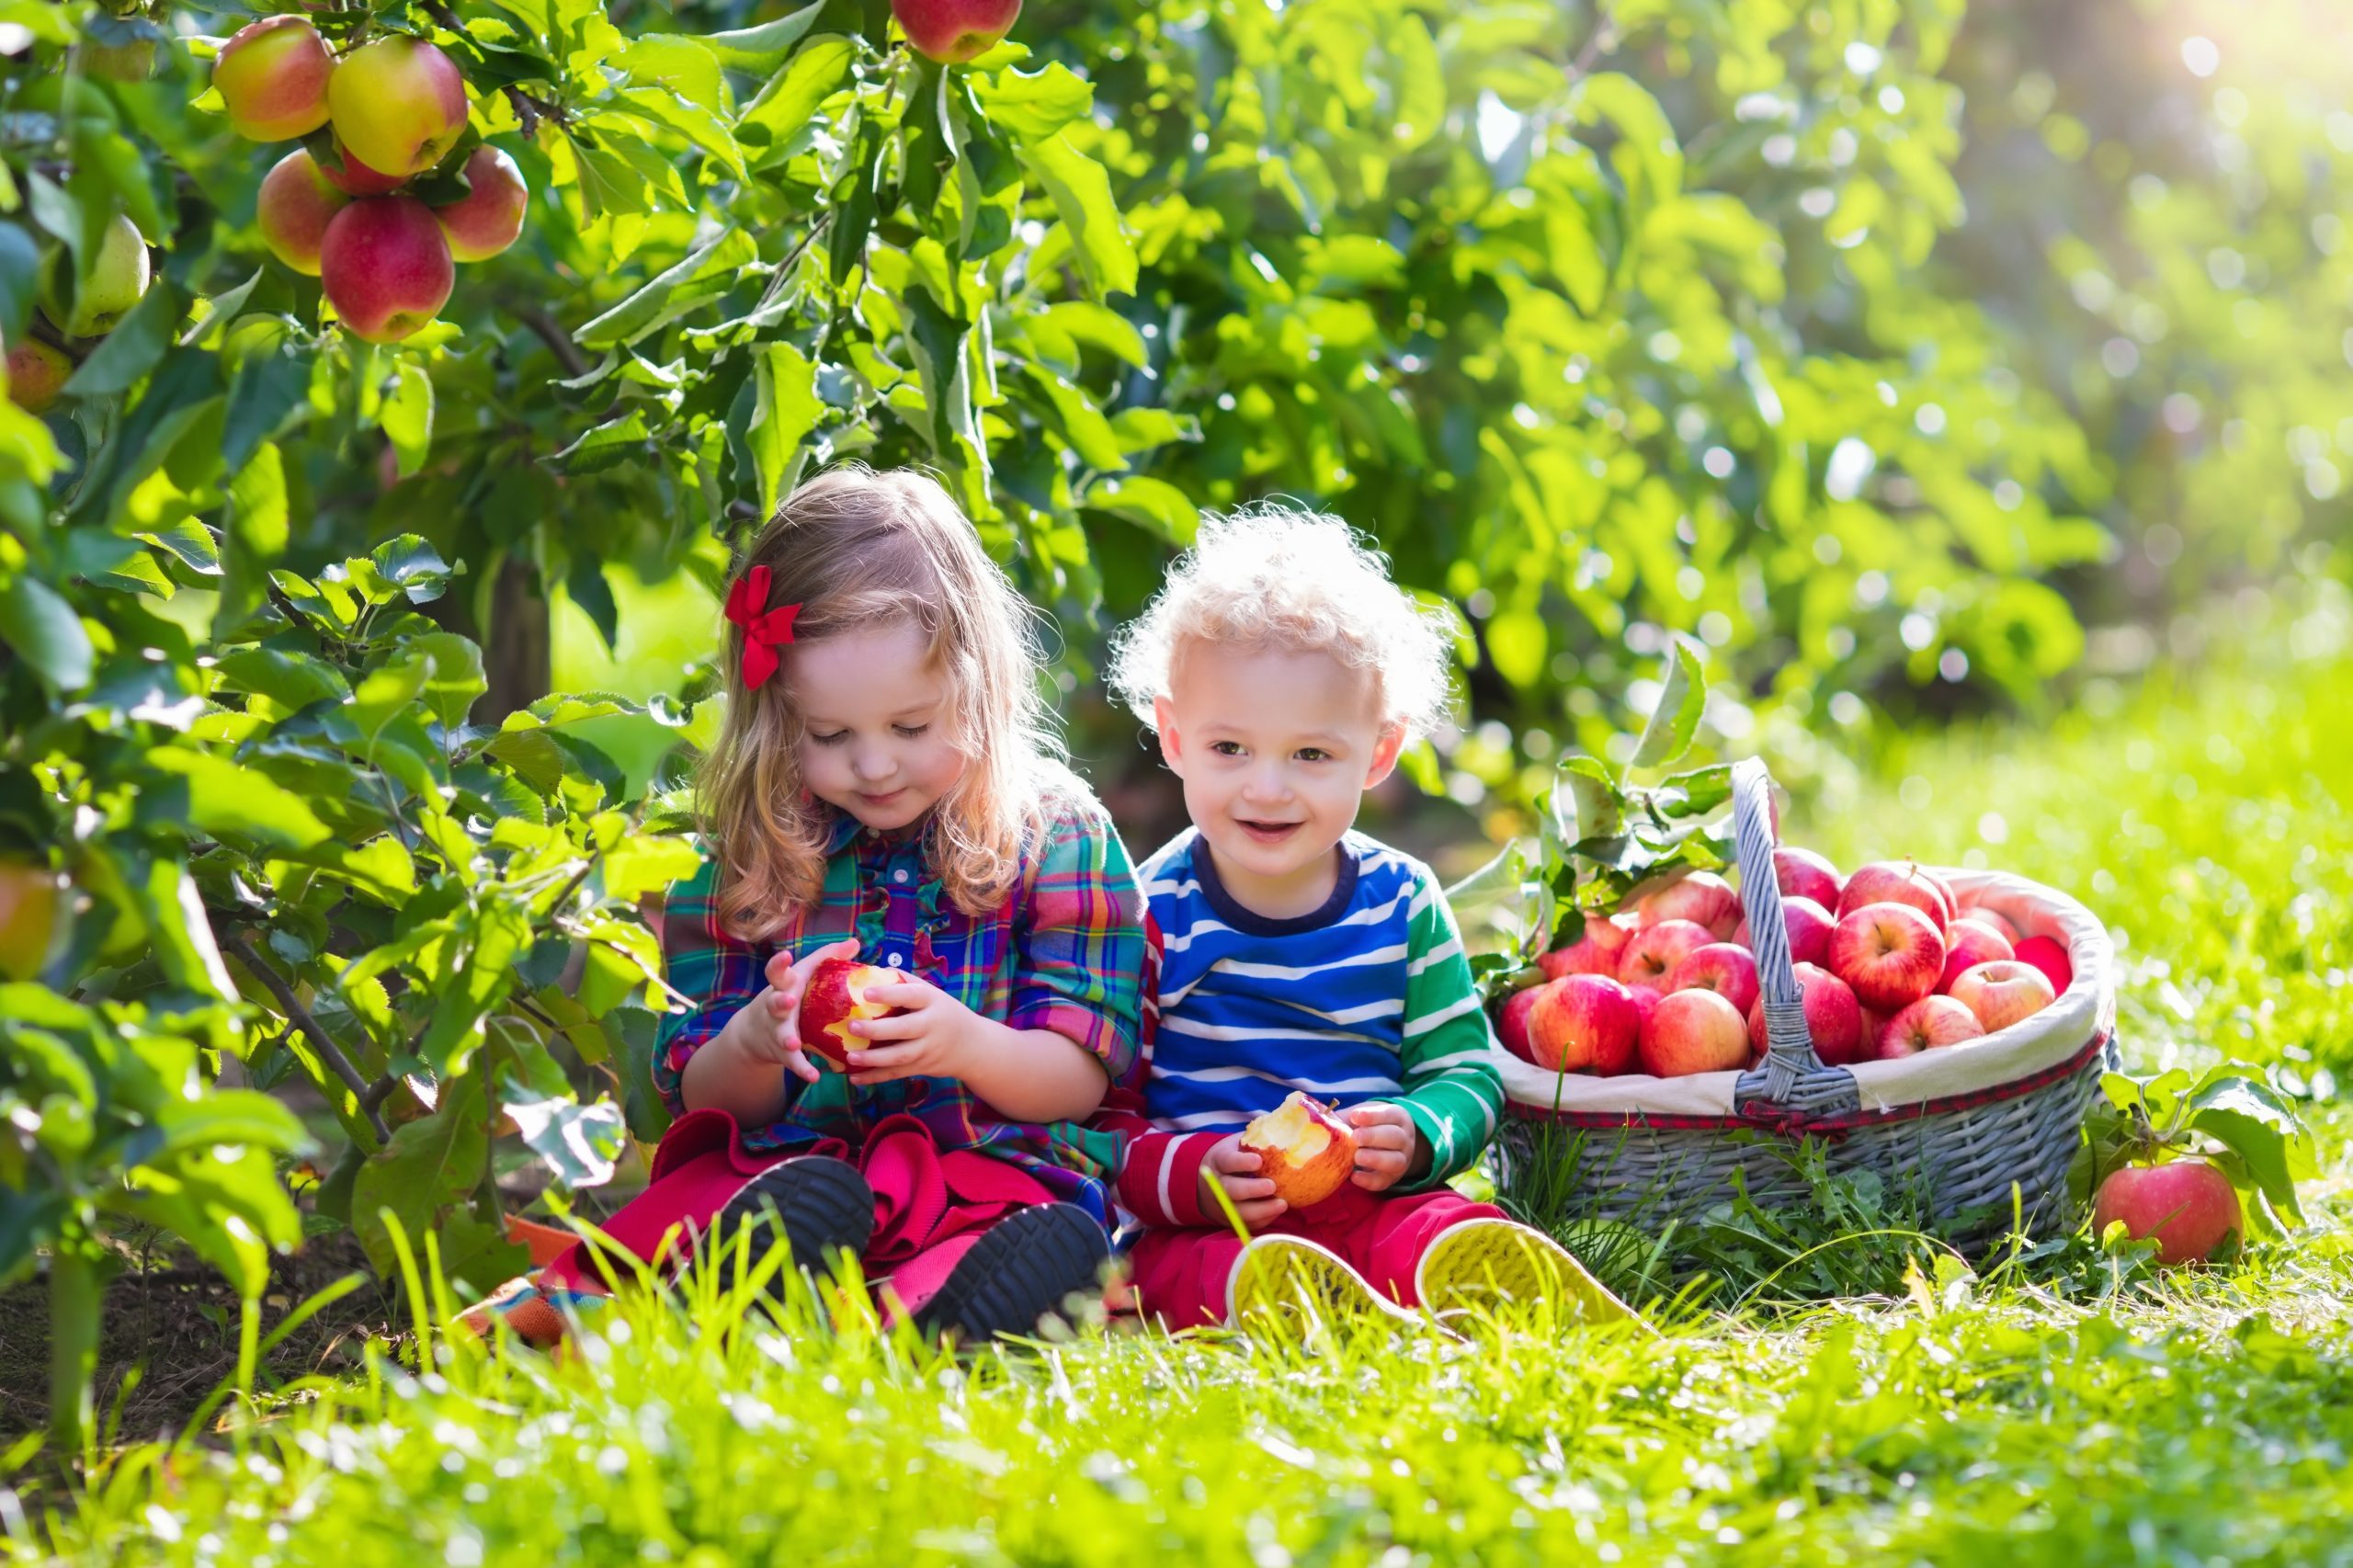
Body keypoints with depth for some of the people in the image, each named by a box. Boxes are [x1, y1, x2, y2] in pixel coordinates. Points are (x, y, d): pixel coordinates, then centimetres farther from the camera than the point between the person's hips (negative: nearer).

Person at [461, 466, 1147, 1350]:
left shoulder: (1053, 835, 8)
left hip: (994, 1163, -2)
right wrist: (752, 1045, -10)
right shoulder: (749, 855, 14)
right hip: (782, 1164, 2)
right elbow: (701, 1097, 15)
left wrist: (966, 1044, -19)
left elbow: (1081, 1080, 4)